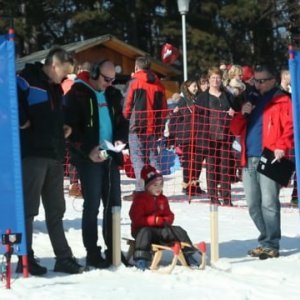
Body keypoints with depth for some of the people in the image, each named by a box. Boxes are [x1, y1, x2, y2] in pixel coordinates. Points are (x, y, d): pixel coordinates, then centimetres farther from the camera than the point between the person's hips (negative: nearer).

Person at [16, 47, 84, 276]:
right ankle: (25, 260, 2)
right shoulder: (26, 81, -8)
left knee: (56, 209, 11)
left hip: (54, 155, 9)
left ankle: (64, 258, 15)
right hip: (32, 154, -8)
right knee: (28, 208, -4)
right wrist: (23, 122, -15)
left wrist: (63, 127, 11)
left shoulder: (56, 88, 18)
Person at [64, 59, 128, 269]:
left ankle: (113, 251, 15)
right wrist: (88, 150, -19)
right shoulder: (77, 94, -6)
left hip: (111, 157, 6)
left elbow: (121, 122, 22)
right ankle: (93, 255, 0)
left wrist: (121, 139, 1)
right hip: (89, 159, -6)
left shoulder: (112, 95, 14)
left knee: (114, 204, 7)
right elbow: (71, 127, -12)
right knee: (92, 206, -5)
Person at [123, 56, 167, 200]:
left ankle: (140, 190, -10)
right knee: (153, 157, 11)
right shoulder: (158, 84, 8)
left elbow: (128, 104, -7)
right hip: (153, 127, 5)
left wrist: (126, 117, 11)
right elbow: (164, 108, 10)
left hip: (137, 126, -4)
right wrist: (160, 128, 17)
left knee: (138, 158, -3)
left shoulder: (135, 82, -6)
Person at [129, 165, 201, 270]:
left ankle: (189, 255, -2)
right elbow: (136, 218, -15)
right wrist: (154, 220, -22)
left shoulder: (162, 199, 14)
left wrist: (166, 221, -8)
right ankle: (140, 259, -48)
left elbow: (169, 216, 18)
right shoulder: (140, 198, -6)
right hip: (143, 228, -6)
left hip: (160, 229, 6)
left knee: (179, 231, -8)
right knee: (145, 233, -39)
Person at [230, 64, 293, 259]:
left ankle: (271, 245, -9)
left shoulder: (282, 101, 2)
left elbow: (290, 127, -9)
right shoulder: (252, 100, 20)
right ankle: (267, 240, 20)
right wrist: (242, 114, 0)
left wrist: (281, 147, -23)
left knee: (268, 203, -11)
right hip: (249, 160, 7)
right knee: (253, 205, 10)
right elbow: (236, 130, 18)